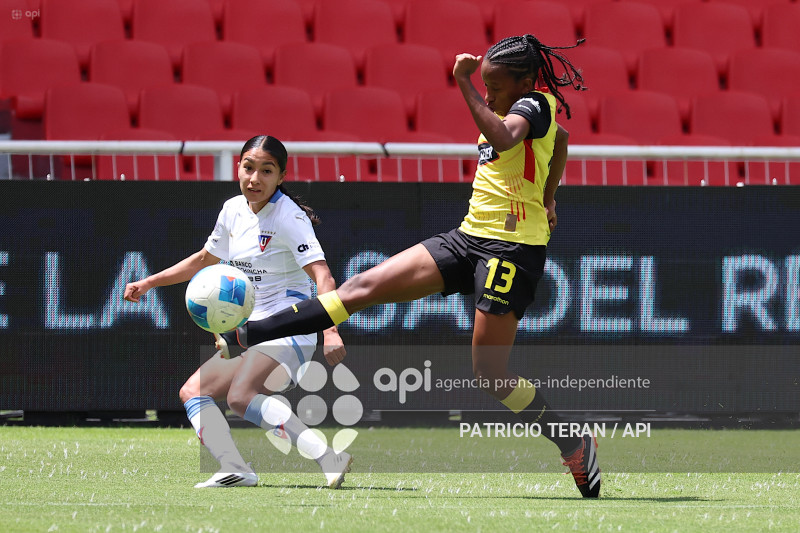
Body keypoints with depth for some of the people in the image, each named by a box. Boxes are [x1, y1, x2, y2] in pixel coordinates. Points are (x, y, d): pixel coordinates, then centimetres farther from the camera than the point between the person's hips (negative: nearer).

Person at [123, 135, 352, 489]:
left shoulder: (289, 217, -15)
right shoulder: (234, 210, 8)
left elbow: (322, 277, -27)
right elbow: (205, 259, 27)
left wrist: (331, 331, -41)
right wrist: (149, 283, 25)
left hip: (287, 330, -9)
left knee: (241, 396, -30)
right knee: (193, 392, 6)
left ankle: (329, 460, -39)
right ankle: (233, 469, -13)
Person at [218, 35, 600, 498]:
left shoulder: (536, 104, -12)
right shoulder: (518, 107, 14)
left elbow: (502, 139, -35)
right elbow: (561, 139, 37)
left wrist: (464, 84, -31)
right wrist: (546, 200, 35)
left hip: (513, 248, -9)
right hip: (471, 237, 9)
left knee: (490, 376, -9)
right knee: (365, 287, 0)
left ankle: (577, 446, 9)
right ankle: (242, 338, -4)